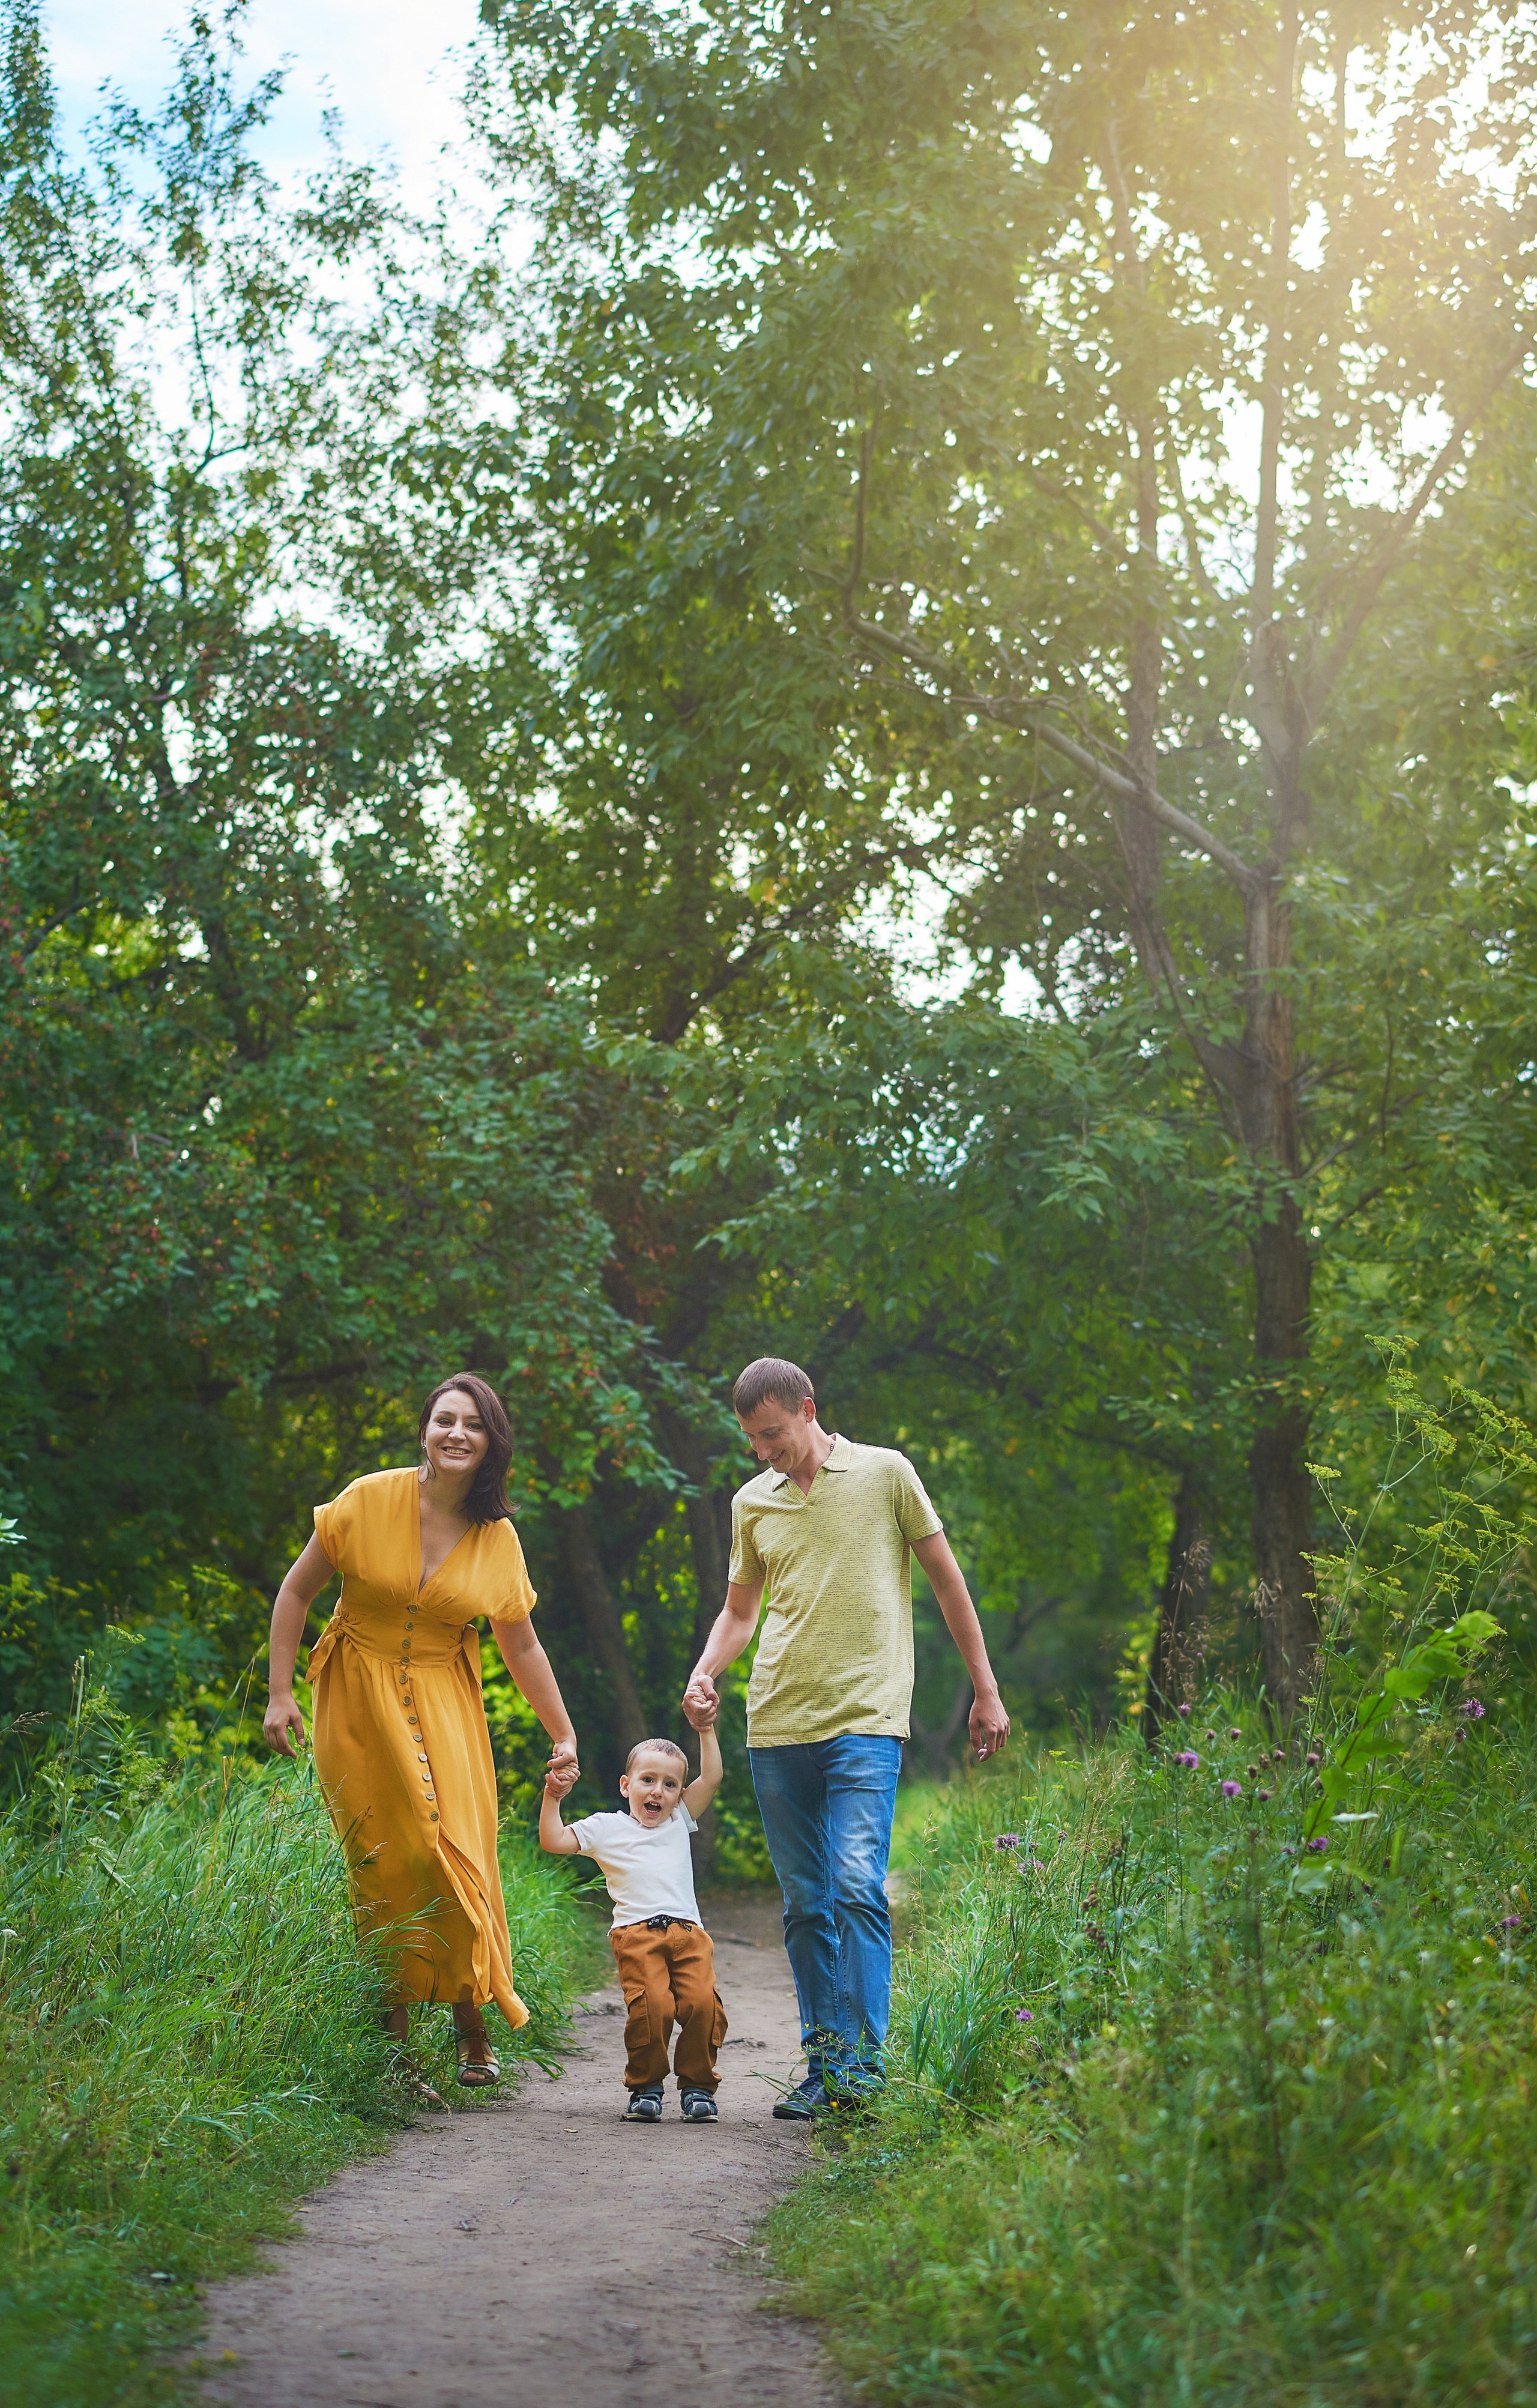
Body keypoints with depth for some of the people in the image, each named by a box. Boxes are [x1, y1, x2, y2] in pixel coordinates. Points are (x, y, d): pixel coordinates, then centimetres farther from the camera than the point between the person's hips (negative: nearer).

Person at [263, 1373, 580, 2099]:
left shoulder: (497, 1539, 0)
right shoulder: (370, 1501, -8)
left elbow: (521, 1646, 11)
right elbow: (297, 1591, 0)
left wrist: (564, 1735, 13)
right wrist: (279, 1693, -4)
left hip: (443, 1709, 2)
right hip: (358, 1704, -2)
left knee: (457, 1858, -9)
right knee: (386, 1869, -7)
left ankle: (471, 2022, 11)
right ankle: (396, 2046, 2)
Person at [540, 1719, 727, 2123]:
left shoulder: (679, 1823, 25)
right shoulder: (606, 1828, 17)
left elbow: (712, 1778, 22)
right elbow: (554, 1841, 14)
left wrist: (706, 1729, 20)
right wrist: (553, 1797, 9)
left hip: (688, 1932, 3)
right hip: (637, 1934, -3)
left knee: (703, 2004, -18)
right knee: (652, 2008, -24)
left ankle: (698, 2086, 0)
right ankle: (645, 2087, -4)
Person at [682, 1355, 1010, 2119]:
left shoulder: (885, 1474, 2)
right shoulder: (751, 1502, 13)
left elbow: (946, 1579, 8)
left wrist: (986, 1690, 8)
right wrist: (704, 1673, 3)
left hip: (865, 1719, -4)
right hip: (777, 1722, 4)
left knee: (857, 1886, -18)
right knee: (805, 1905, 6)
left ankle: (860, 2062, -16)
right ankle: (822, 2064, 14)